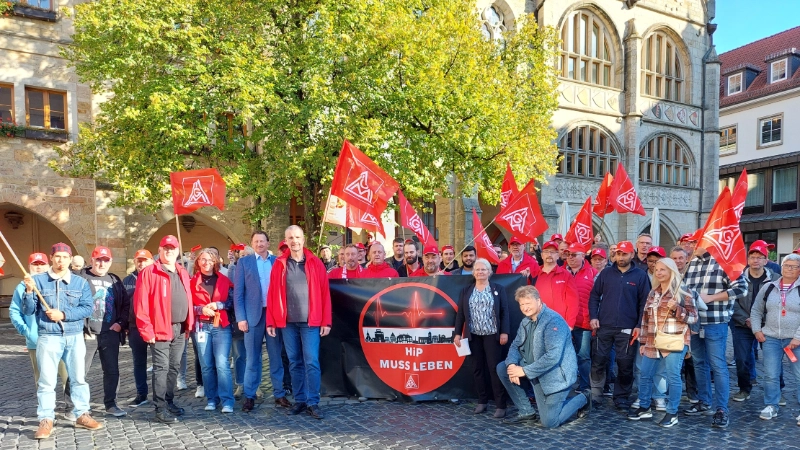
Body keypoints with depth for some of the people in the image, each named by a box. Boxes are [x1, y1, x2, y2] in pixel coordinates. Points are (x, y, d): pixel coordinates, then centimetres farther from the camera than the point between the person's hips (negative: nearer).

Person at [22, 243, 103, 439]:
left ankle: (82, 415, 18)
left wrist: (63, 314, -17)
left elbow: (87, 308, -5)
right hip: (48, 338, -1)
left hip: (75, 337, 1)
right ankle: (46, 420, 11)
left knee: (78, 378, 8)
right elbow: (28, 311, -1)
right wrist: (29, 291, -17)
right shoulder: (38, 280, 1)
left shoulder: (80, 282, 4)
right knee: (46, 381, 2)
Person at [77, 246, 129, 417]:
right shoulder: (81, 278, -2)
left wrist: (121, 323, 3)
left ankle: (110, 404, 21)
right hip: (87, 334, -4)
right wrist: (81, 328, -13)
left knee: (112, 370, 9)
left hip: (110, 334, 4)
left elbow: (126, 304, 16)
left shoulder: (115, 281, 13)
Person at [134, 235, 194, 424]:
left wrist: (189, 324, 10)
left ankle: (169, 402, 24)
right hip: (160, 330, -6)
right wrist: (146, 330, -14)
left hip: (180, 329, 6)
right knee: (161, 368, -3)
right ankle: (160, 409, 3)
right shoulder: (148, 273, -7)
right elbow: (140, 304, -11)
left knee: (174, 368, 13)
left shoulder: (182, 273, 14)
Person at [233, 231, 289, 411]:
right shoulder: (244, 262, 5)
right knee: (252, 359, 5)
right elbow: (238, 292, 1)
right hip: (253, 315, -1)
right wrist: (241, 317, -7)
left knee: (276, 357, 8)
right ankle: (249, 396, 15)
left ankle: (279, 394, 17)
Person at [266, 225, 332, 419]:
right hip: (288, 322, 2)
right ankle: (300, 400, 20)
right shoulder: (280, 264, 5)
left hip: (310, 321, -2)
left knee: (311, 362, -3)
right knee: (295, 363, 10)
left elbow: (324, 293, -1)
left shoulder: (315, 263, 1)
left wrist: (326, 321, -5)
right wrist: (271, 321, 0)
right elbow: (272, 294, 5)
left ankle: (313, 403, 6)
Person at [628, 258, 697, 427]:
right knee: (645, 375, 10)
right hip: (652, 343, 6)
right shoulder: (652, 294, 12)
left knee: (673, 377, 0)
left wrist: (676, 309, -21)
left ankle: (672, 413, 13)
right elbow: (645, 319, 14)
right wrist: (643, 342, 12)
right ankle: (644, 408, 24)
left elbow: (693, 317, -6)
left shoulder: (682, 294, -5)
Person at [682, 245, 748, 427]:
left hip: (715, 323, -7)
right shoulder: (691, 264, 12)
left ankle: (721, 409, 6)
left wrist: (710, 298, -16)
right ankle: (704, 403, 27)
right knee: (699, 363, 15)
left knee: (718, 365, -2)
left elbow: (741, 288, -15)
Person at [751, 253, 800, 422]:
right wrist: (757, 330, 4)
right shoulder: (768, 287, 7)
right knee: (770, 375, 5)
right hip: (771, 338, 3)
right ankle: (771, 406, 18)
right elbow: (756, 310, 14)